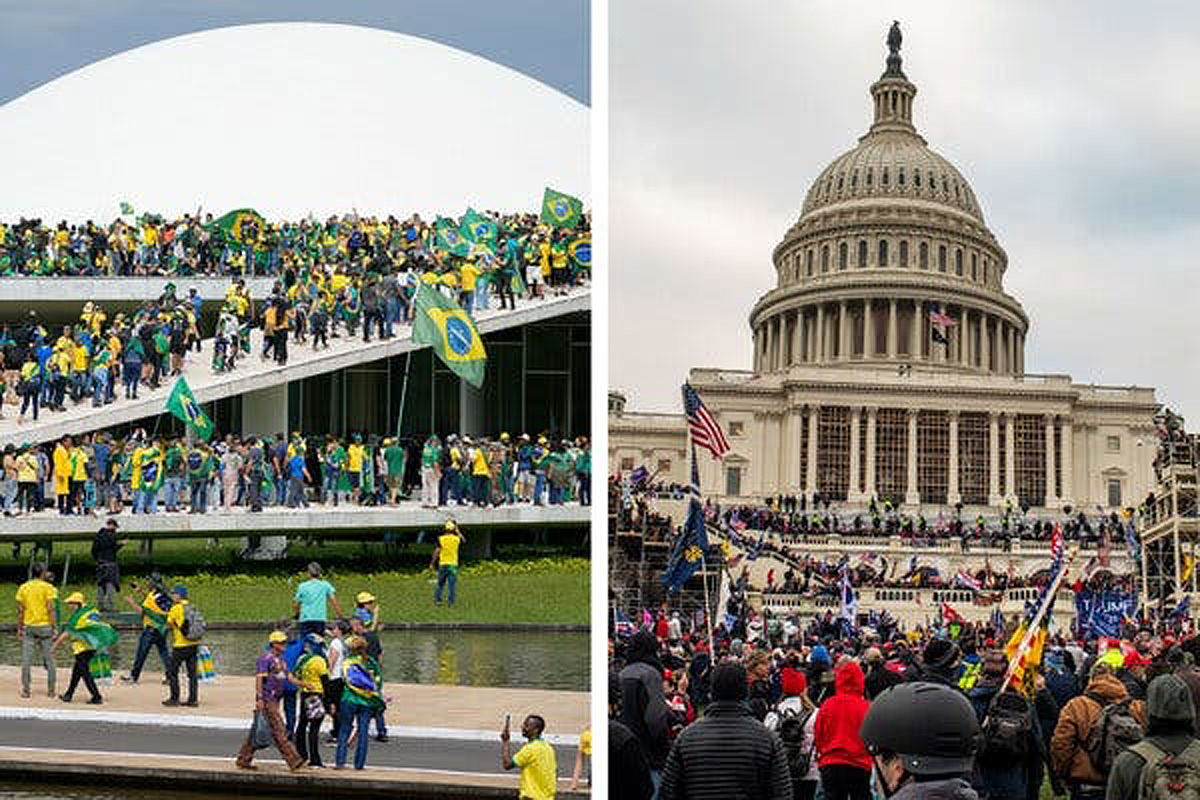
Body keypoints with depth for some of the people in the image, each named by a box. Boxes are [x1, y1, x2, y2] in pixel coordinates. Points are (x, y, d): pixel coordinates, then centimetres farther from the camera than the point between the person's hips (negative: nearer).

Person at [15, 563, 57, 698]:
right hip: (45, 626, -2)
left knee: (26, 660, 5)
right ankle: (51, 690, 7)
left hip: (28, 627, 2)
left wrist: (19, 628, 12)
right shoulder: (48, 587, -4)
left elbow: (20, 610, 5)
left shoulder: (23, 588, 5)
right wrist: (54, 627, -6)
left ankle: (25, 690, 2)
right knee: (49, 659, 5)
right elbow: (51, 609, -9)